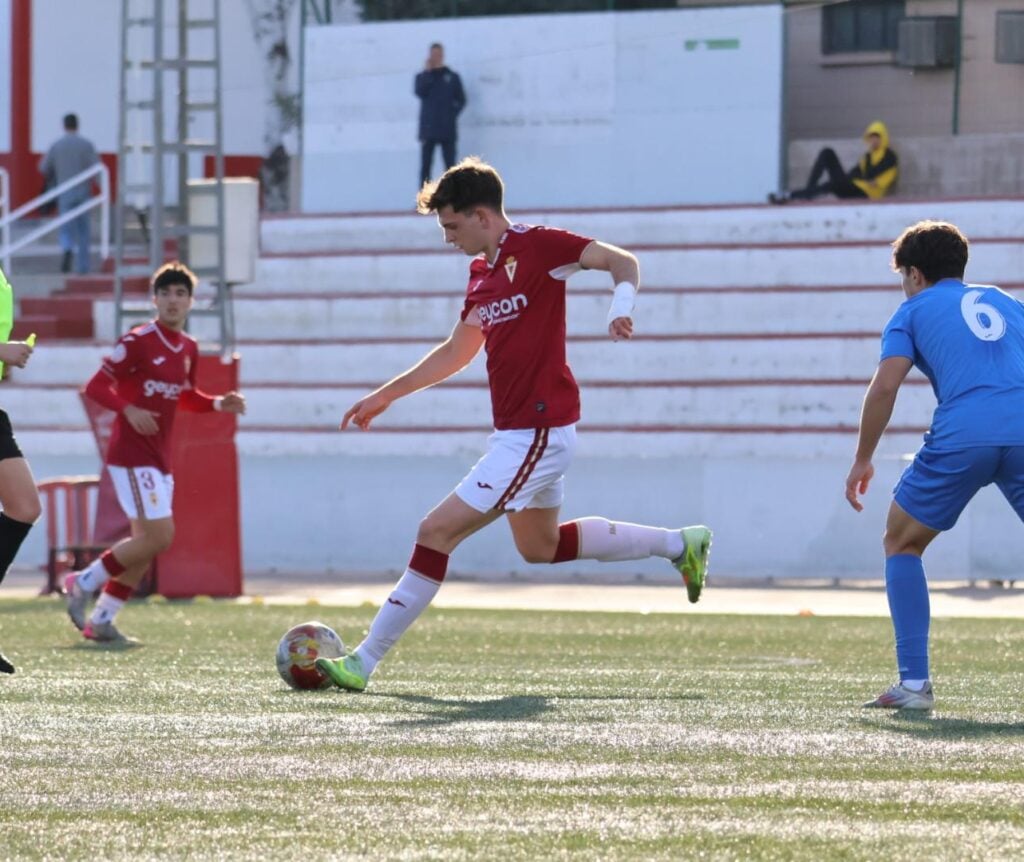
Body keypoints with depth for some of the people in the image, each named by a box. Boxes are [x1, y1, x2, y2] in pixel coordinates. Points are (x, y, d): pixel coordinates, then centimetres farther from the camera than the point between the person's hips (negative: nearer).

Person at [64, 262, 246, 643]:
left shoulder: (189, 348, 10)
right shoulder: (138, 342, -13)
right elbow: (95, 387, -14)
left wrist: (219, 404, 7)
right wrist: (129, 410, -29)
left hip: (159, 458, 8)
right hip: (132, 455, -8)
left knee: (147, 543, 8)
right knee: (159, 536, -16)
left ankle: (100, 621, 15)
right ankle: (84, 582, -2)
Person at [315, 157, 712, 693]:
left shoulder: (536, 246, -12)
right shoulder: (481, 271, 15)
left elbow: (622, 261, -15)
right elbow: (456, 352, 26)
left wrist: (621, 305, -35)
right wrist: (385, 396, 27)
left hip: (537, 432, -10)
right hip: (517, 432, 10)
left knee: (436, 532, -13)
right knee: (540, 546, 24)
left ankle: (366, 661, -11)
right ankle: (679, 544, 31)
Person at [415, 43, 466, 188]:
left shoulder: (452, 77, 10)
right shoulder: (423, 77, 10)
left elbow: (461, 100, 9)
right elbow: (419, 92, -9)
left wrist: (452, 114, -5)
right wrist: (428, 72, -9)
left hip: (447, 130, 0)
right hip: (428, 129, 0)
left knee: (450, 165, -3)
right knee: (425, 165, -2)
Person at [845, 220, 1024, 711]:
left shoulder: (914, 310, 17)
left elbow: (885, 385, 4)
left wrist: (862, 461, 11)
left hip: (960, 438, -3)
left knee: (901, 543, 17)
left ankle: (914, 683, 7)